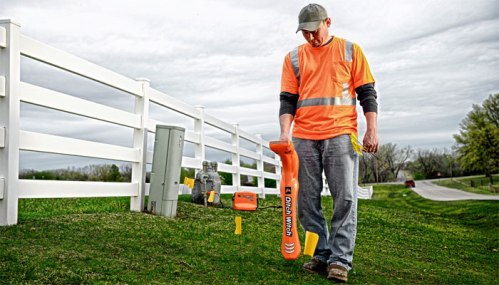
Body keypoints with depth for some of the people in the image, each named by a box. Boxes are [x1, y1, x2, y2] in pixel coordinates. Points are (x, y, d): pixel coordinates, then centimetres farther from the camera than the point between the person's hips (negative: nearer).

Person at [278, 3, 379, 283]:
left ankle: (340, 260, 0)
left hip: (341, 134, -2)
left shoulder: (350, 50, 9)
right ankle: (322, 255, 14)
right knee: (307, 201, 3)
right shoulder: (294, 58, 13)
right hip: (304, 138, 3)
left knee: (345, 199, -6)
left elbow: (367, 92, 7)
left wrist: (372, 129, -3)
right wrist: (285, 132, -6)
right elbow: (288, 99, 9)